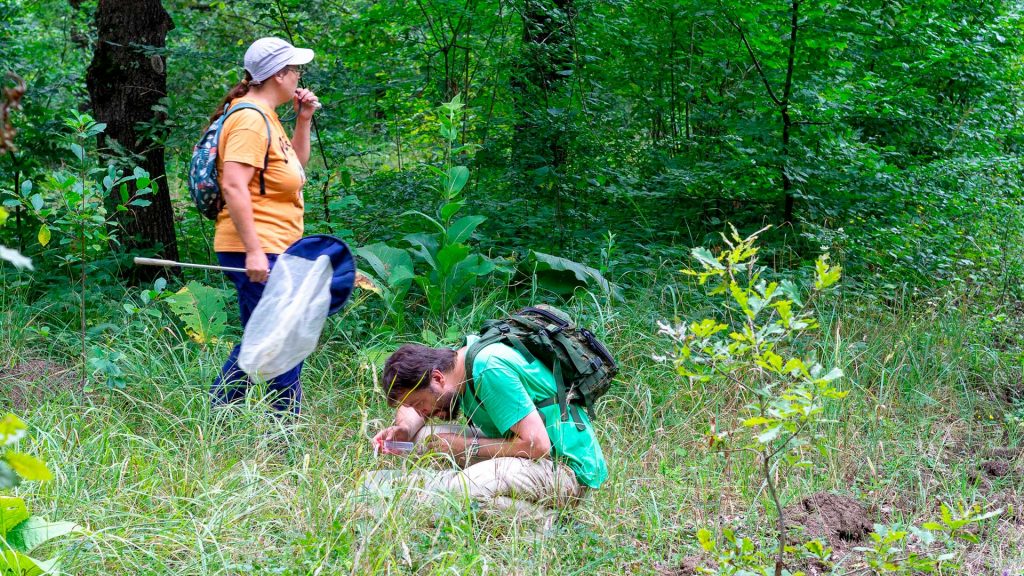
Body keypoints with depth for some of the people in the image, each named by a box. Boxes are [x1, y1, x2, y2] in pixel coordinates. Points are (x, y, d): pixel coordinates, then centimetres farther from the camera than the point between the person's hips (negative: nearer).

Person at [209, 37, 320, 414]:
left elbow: (297, 163, 30)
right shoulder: (250, 120, -15)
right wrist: (254, 251, -27)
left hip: (269, 251, 11)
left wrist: (303, 121, 14)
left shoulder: (265, 117, 17)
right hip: (257, 252, -11)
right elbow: (233, 186, -24)